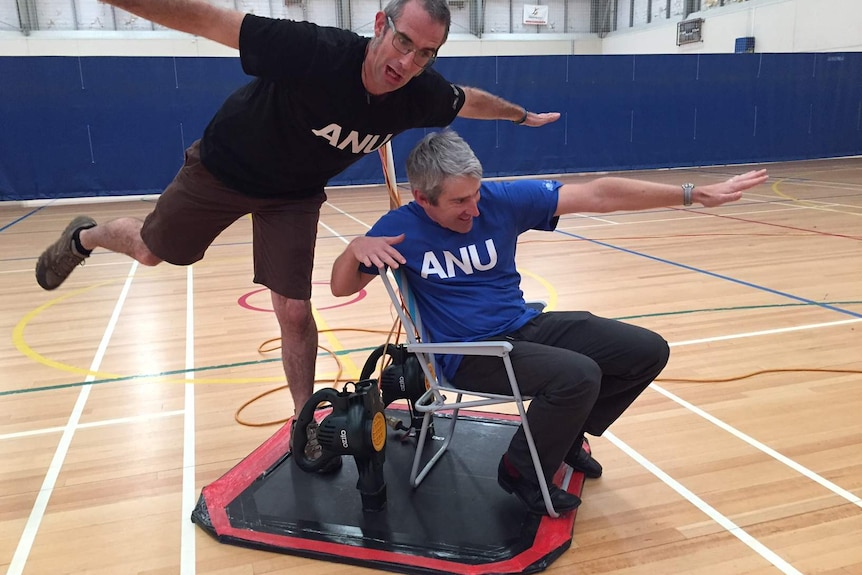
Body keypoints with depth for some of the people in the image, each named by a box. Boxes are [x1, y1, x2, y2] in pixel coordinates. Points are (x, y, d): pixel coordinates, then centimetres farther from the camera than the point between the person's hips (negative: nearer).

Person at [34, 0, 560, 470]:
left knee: (294, 312, -2)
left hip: (295, 194, 2)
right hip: (226, 167, -2)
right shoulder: (315, 51, -39)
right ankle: (83, 238, 55)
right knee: (150, 250, 19)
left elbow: (471, 100, 0)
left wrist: (521, 114, 17)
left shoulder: (422, 93, -23)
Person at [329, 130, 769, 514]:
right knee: (578, 375, -30)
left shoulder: (502, 199, -8)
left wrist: (696, 195, -9)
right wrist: (356, 248, -27)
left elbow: (597, 195, -9)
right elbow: (341, 288, -3)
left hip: (525, 325, 6)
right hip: (470, 353, -5)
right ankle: (521, 471, -2)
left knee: (648, 351, 1)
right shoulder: (402, 226, -10)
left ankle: (566, 434, 21)